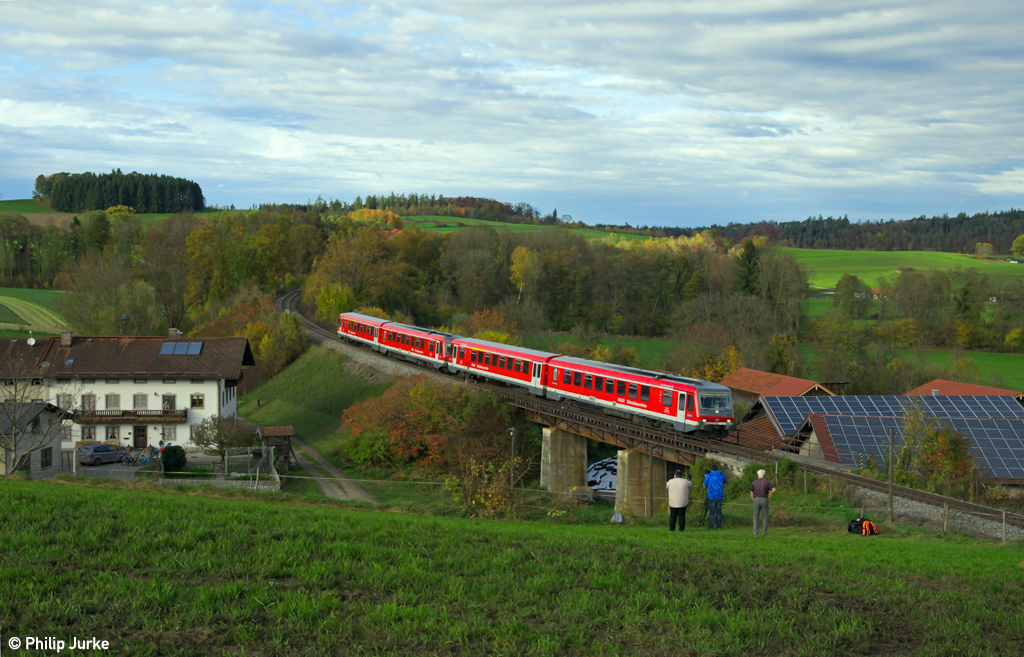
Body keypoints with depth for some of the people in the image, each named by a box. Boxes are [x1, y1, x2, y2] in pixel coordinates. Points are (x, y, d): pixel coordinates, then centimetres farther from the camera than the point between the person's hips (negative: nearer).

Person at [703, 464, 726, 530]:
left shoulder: (708, 475, -5)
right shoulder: (722, 475, 5)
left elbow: (704, 485, 8)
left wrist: (705, 477, 21)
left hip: (712, 496, -3)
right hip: (720, 496, 3)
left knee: (711, 512, 1)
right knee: (718, 512, 7)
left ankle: (711, 526, 0)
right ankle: (718, 526, 5)